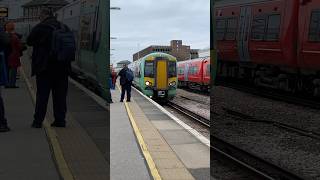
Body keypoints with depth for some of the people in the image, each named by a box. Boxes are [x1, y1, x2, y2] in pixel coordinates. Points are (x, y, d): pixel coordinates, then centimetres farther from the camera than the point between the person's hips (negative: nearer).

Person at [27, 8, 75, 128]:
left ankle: (38, 121, 2)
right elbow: (73, 44, 13)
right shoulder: (64, 28, 8)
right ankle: (60, 120, 10)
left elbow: (29, 41, 0)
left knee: (42, 95, 2)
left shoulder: (40, 28, -9)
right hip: (62, 68, 4)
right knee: (60, 95, 9)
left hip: (44, 68, -4)